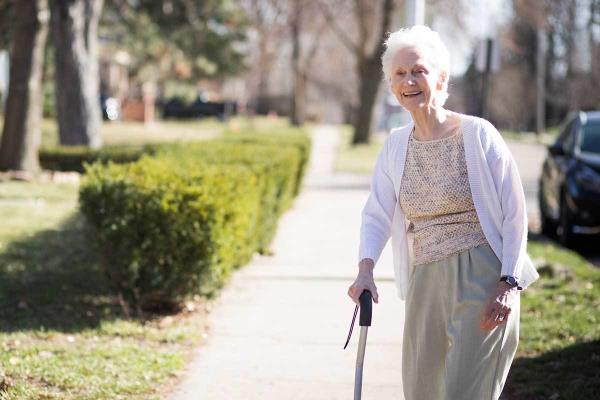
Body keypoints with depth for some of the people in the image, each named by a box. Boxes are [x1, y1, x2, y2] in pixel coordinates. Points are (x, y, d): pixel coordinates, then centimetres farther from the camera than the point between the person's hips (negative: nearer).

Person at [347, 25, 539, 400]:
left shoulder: (479, 134, -7)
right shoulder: (396, 144, 8)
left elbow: (515, 212, -7)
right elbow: (377, 213, 7)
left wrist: (509, 284, -13)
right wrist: (365, 269, -11)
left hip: (482, 275, -6)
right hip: (425, 281, 6)